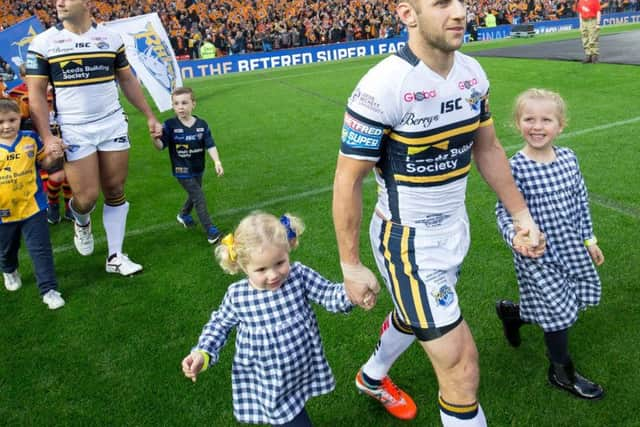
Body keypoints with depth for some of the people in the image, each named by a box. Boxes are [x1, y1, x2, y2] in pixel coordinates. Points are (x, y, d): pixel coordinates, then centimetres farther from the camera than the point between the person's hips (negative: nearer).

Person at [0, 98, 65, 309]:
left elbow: (42, 162, 8)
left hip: (32, 205, -1)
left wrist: (53, 156, -13)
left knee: (41, 250, 1)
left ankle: (49, 290, 10)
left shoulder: (31, 138, -6)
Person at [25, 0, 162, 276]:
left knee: (115, 192, 5)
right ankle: (82, 222, 33)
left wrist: (150, 117, 10)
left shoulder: (110, 38, 4)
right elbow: (36, 93, -3)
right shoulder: (43, 42, -3)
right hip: (74, 130, -2)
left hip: (113, 125, 2)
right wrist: (47, 137, -12)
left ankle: (115, 257, 17)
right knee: (87, 197, -6)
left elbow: (127, 80, 13)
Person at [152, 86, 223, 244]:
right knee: (200, 198, -8)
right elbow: (161, 146, -16)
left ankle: (183, 215, 53)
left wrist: (217, 162, -20)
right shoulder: (170, 125, -15)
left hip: (198, 169, 5)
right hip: (182, 171, -5)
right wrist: (155, 138, -38)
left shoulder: (202, 124, -7)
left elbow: (210, 145, -8)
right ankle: (210, 230, 0)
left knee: (194, 196, 24)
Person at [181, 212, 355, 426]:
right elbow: (219, 324, 4)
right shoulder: (237, 296, -14)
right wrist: (203, 353, -9)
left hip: (302, 374, 2)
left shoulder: (299, 276, -13)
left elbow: (330, 295, -11)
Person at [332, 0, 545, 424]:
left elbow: (488, 148, 10)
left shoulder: (473, 73, -4)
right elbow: (347, 181, -18)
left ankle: (373, 377, 60)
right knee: (462, 366, -3)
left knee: (413, 318, 30)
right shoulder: (382, 86, -25)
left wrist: (521, 214, 7)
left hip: (454, 228, 7)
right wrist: (351, 265, -13)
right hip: (408, 241, -7)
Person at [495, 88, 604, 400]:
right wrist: (514, 236, -33)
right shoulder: (516, 168, -18)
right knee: (559, 310, 4)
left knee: (565, 303, 16)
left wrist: (589, 239, 14)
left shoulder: (568, 158, -2)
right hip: (538, 255, -6)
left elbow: (581, 201, 9)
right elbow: (504, 209, -14)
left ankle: (511, 312, 42)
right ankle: (562, 372, 29)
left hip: (571, 249, 6)